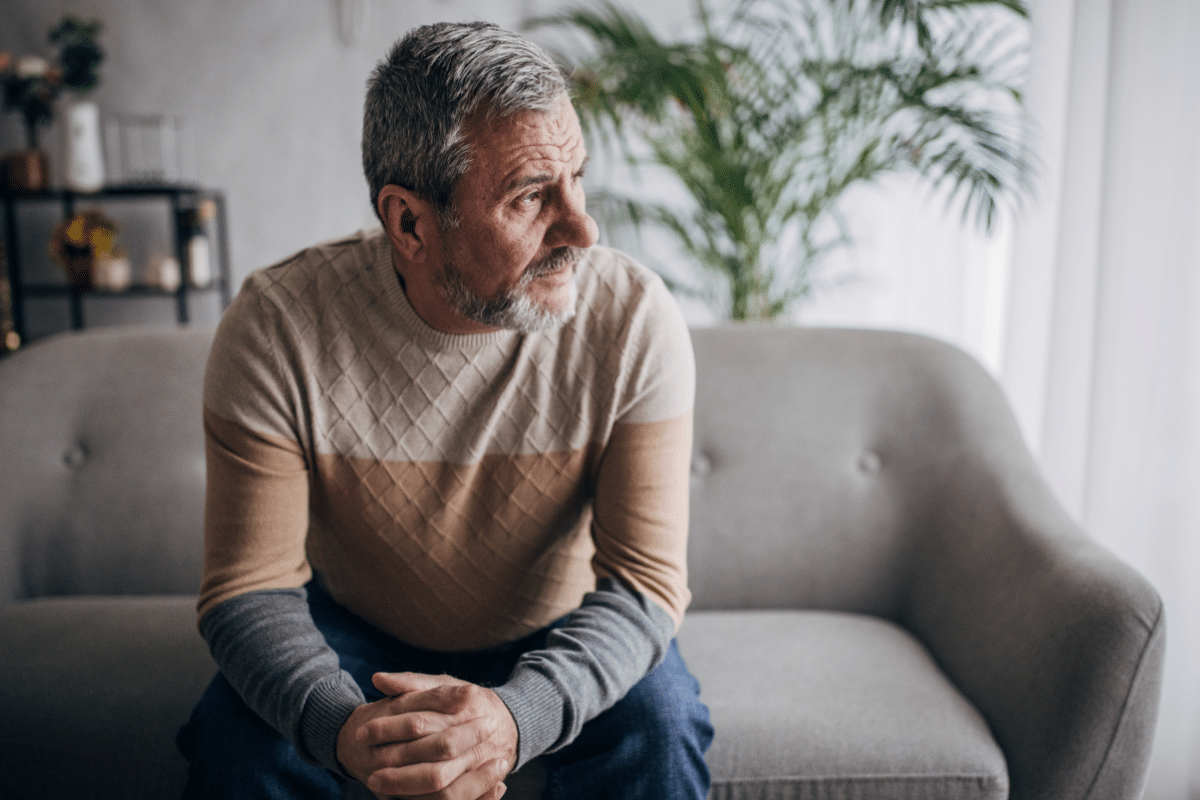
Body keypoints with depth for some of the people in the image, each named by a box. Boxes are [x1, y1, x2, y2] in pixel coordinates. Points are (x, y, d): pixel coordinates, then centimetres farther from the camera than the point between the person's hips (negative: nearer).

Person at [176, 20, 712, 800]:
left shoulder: (635, 321, -24)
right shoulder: (275, 326, -23)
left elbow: (646, 577, -23)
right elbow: (252, 588, -20)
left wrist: (515, 716, -42)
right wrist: (345, 729, -40)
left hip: (559, 636, 0)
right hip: (354, 630, 0)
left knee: (657, 728, -26)